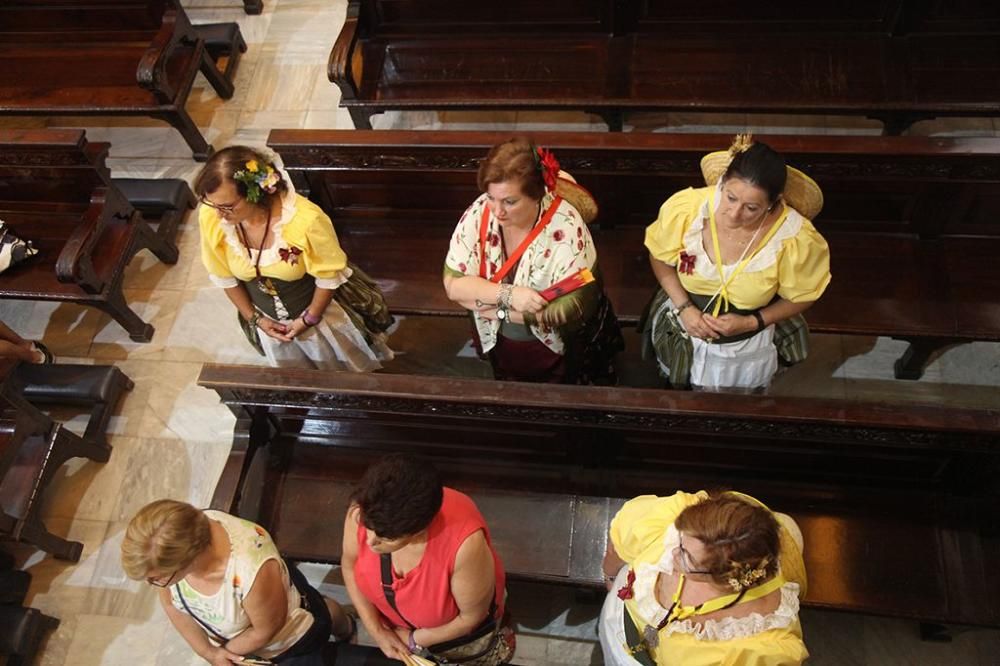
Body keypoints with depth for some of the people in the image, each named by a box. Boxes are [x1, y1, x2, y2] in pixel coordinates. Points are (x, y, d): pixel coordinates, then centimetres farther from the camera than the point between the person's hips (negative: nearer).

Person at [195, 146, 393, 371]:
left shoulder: (305, 220, -41)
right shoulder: (210, 218, -28)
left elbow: (329, 275, -22)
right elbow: (224, 277, -8)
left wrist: (309, 318, -13)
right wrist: (254, 318, -2)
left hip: (321, 308, -3)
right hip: (269, 318, 3)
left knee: (345, 365, 29)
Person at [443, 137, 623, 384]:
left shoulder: (565, 227, -30)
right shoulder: (478, 215, -20)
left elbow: (572, 308, -32)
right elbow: (453, 283, -18)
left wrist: (495, 307, -27)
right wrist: (507, 294, -34)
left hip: (561, 349, -3)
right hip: (500, 344, 3)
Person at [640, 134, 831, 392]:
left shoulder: (795, 238, -31)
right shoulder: (685, 207, -30)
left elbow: (801, 297, -12)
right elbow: (660, 257, -10)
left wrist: (752, 322, -23)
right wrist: (684, 307, -20)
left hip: (746, 349, -1)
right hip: (680, 332, 1)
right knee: (677, 400, 32)